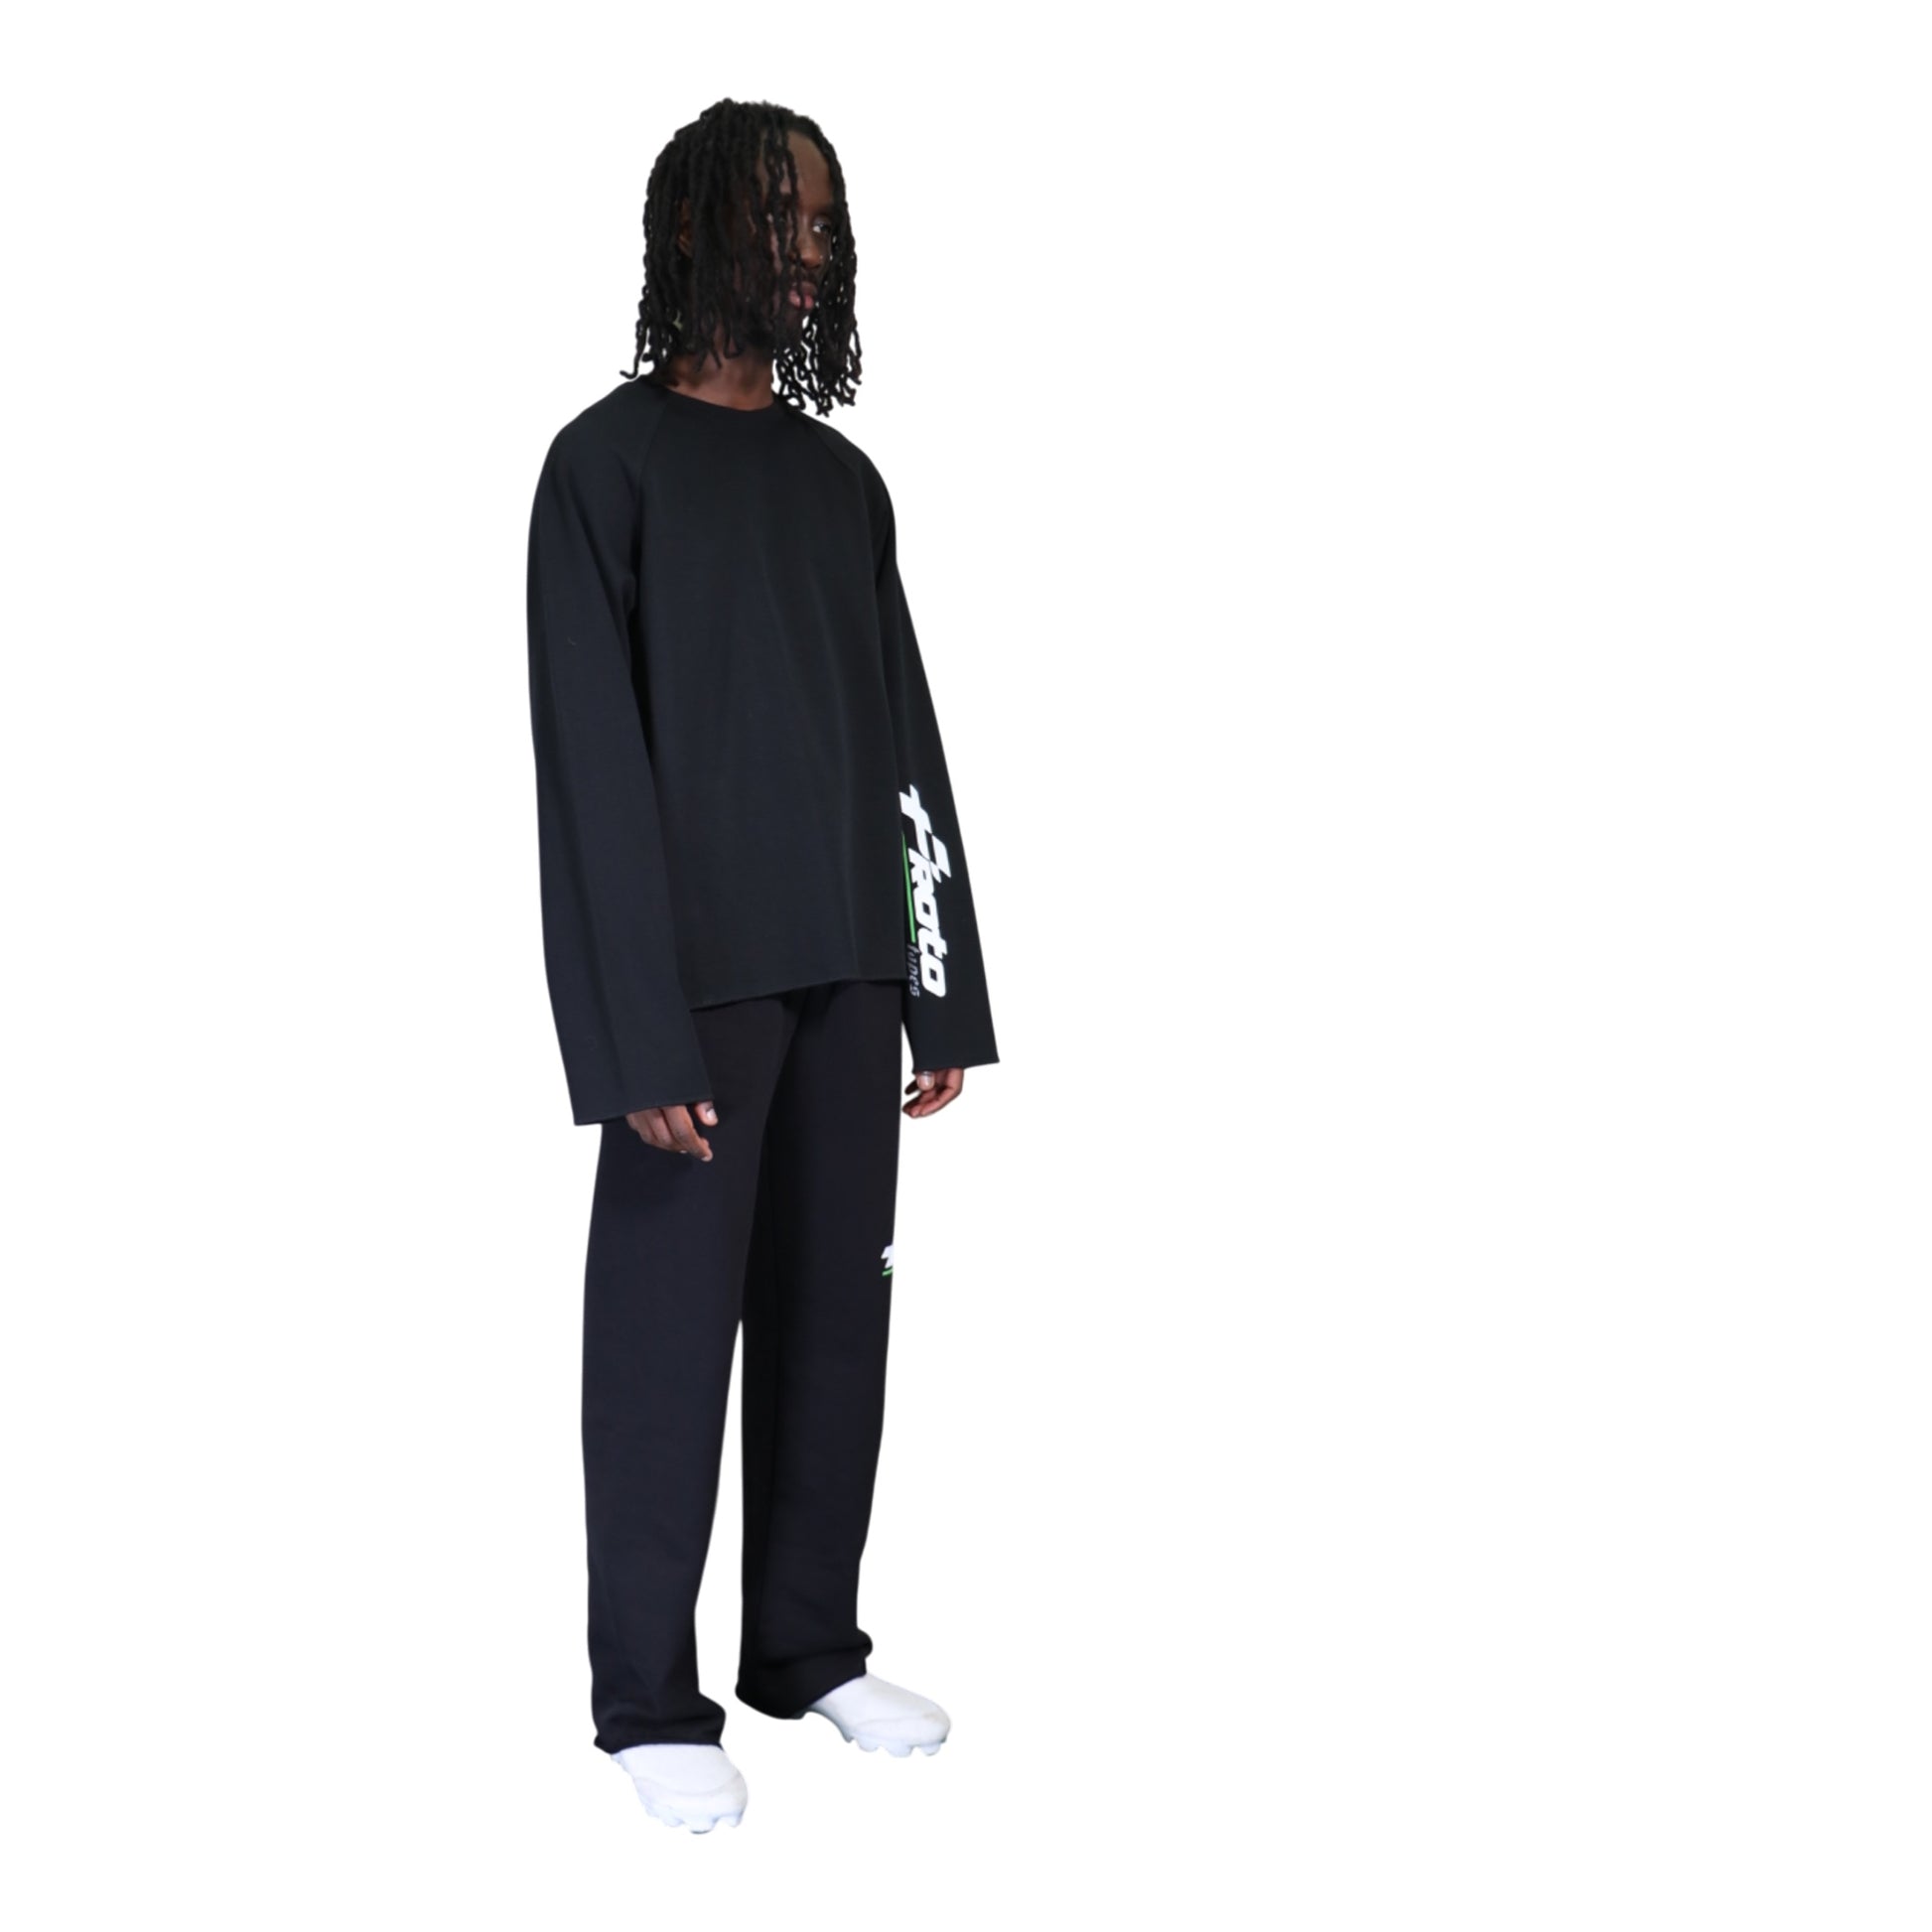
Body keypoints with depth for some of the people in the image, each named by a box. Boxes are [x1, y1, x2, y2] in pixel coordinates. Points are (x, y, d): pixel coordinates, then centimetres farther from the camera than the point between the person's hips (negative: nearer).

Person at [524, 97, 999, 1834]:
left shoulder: (844, 476, 15)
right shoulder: (610, 461, -4)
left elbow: (909, 746, 14)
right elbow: (595, 764, -10)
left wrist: (946, 993, 9)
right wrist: (642, 1038, -16)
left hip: (849, 972, 6)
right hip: (705, 977, -6)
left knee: (838, 1313, 10)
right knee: (672, 1330, 0)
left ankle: (812, 1648, 23)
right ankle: (650, 1701, 12)